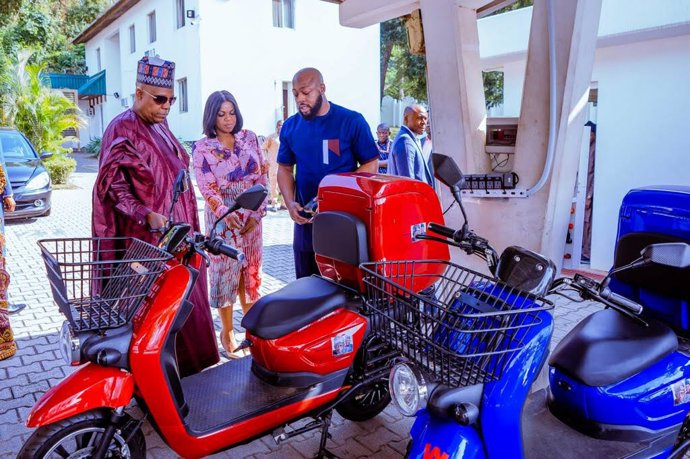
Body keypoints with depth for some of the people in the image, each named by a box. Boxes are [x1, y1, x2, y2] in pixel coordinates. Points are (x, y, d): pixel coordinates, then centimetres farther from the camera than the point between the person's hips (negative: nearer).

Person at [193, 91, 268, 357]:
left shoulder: (249, 138, 5)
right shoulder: (202, 148, -4)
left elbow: (261, 176, 4)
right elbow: (207, 188, -11)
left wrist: (257, 213, -5)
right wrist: (227, 214, -27)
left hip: (252, 215, 4)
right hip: (223, 216, -3)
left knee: (251, 270, 12)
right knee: (226, 271, 0)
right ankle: (227, 332, 12)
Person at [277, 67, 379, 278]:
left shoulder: (352, 121, -7)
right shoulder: (290, 126, 6)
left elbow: (371, 165, -5)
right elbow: (285, 168, 13)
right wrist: (290, 203, -5)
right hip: (305, 218, 4)